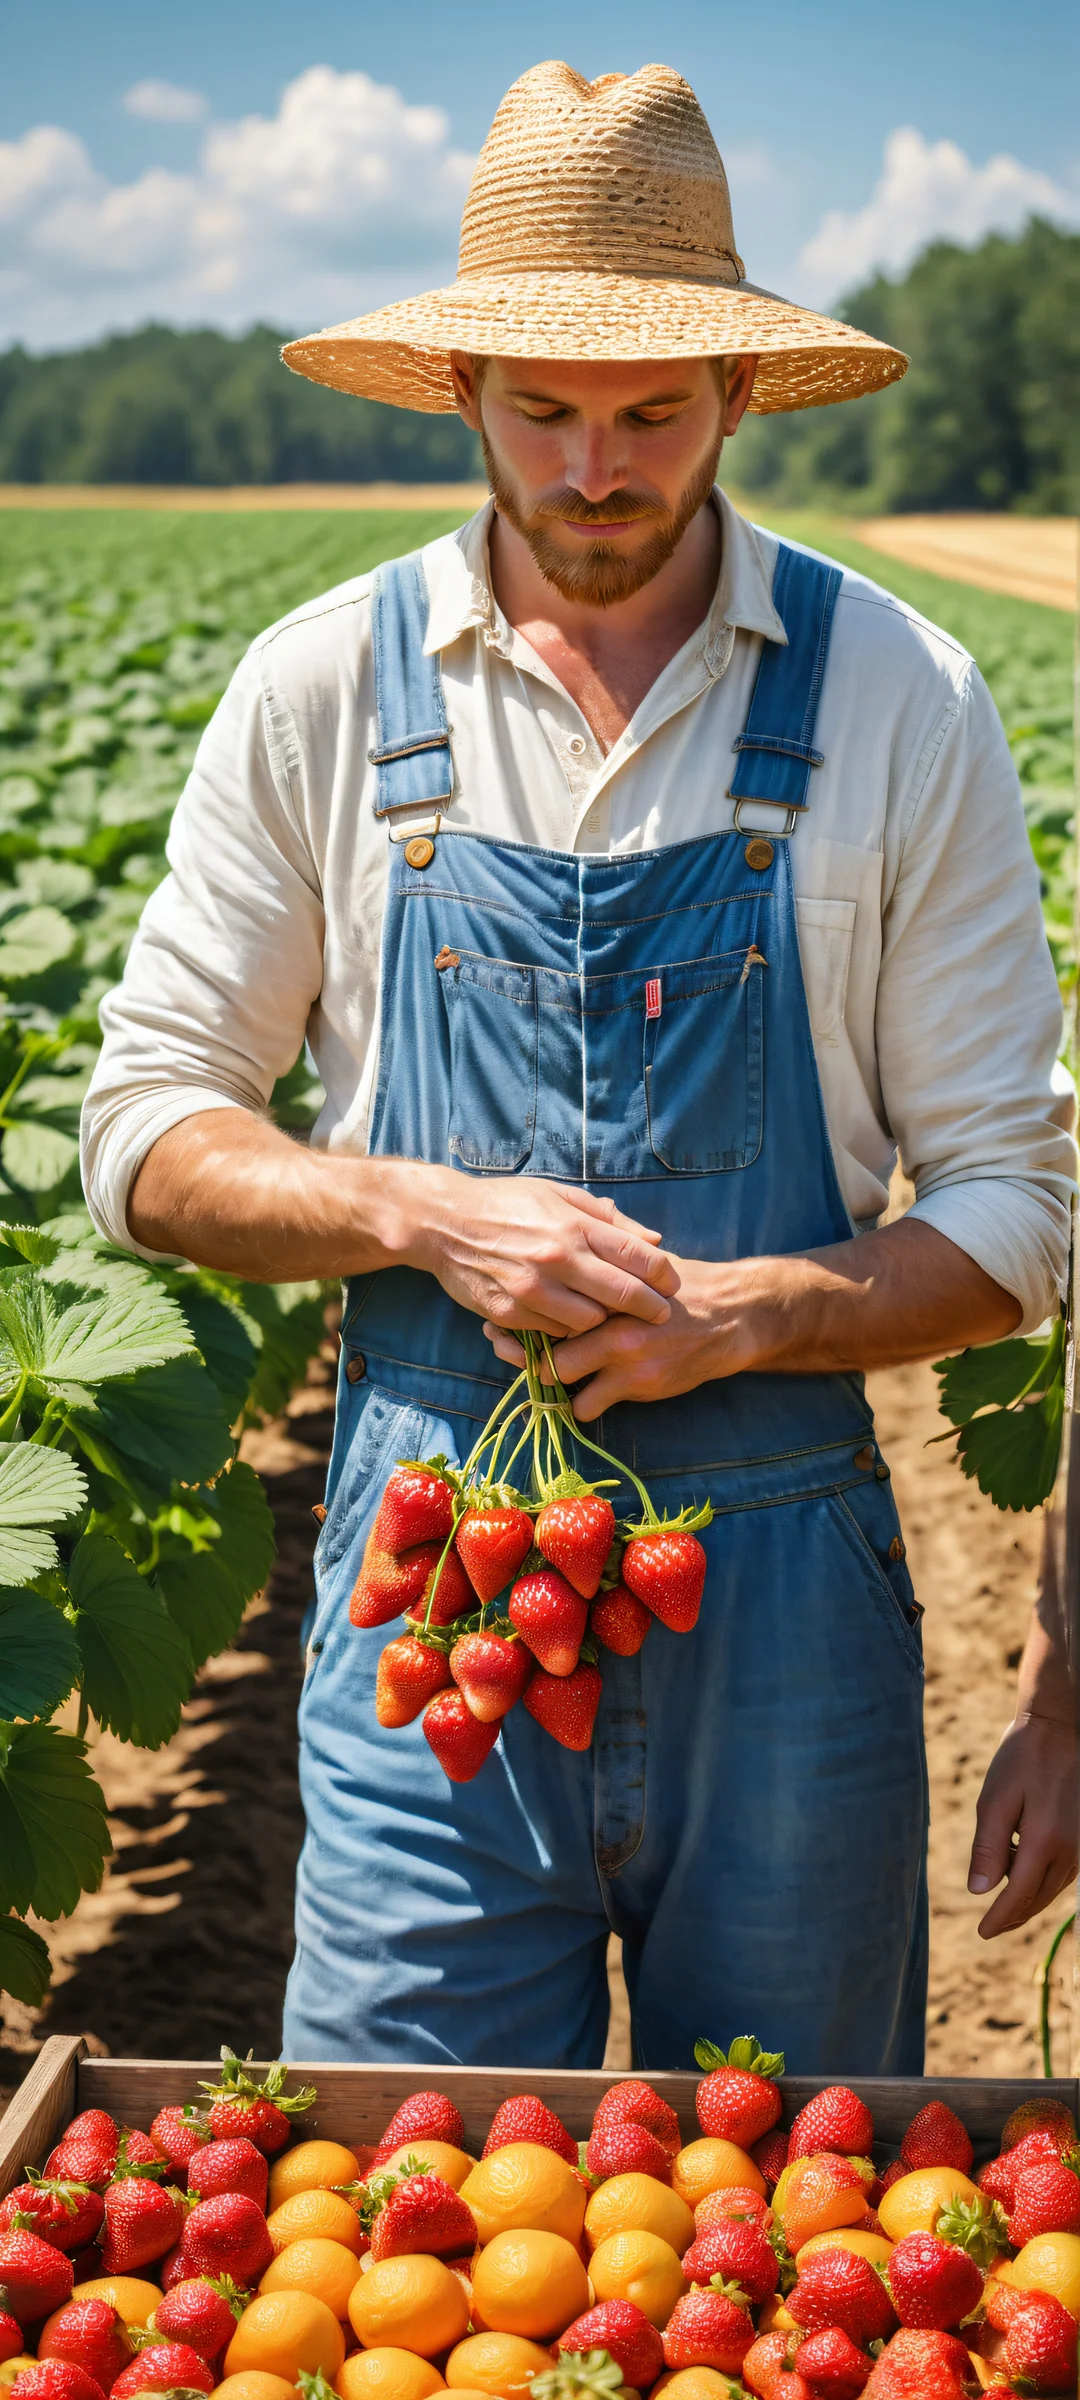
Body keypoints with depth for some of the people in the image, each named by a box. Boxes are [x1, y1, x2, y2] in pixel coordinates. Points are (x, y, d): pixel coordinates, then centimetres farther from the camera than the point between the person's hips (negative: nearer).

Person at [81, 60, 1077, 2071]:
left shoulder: (898, 702, -1)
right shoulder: (320, 694, 1)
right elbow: (149, 1137, 5)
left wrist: (742, 1312, -16)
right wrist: (427, 1214, -13)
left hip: (782, 1581, 0)